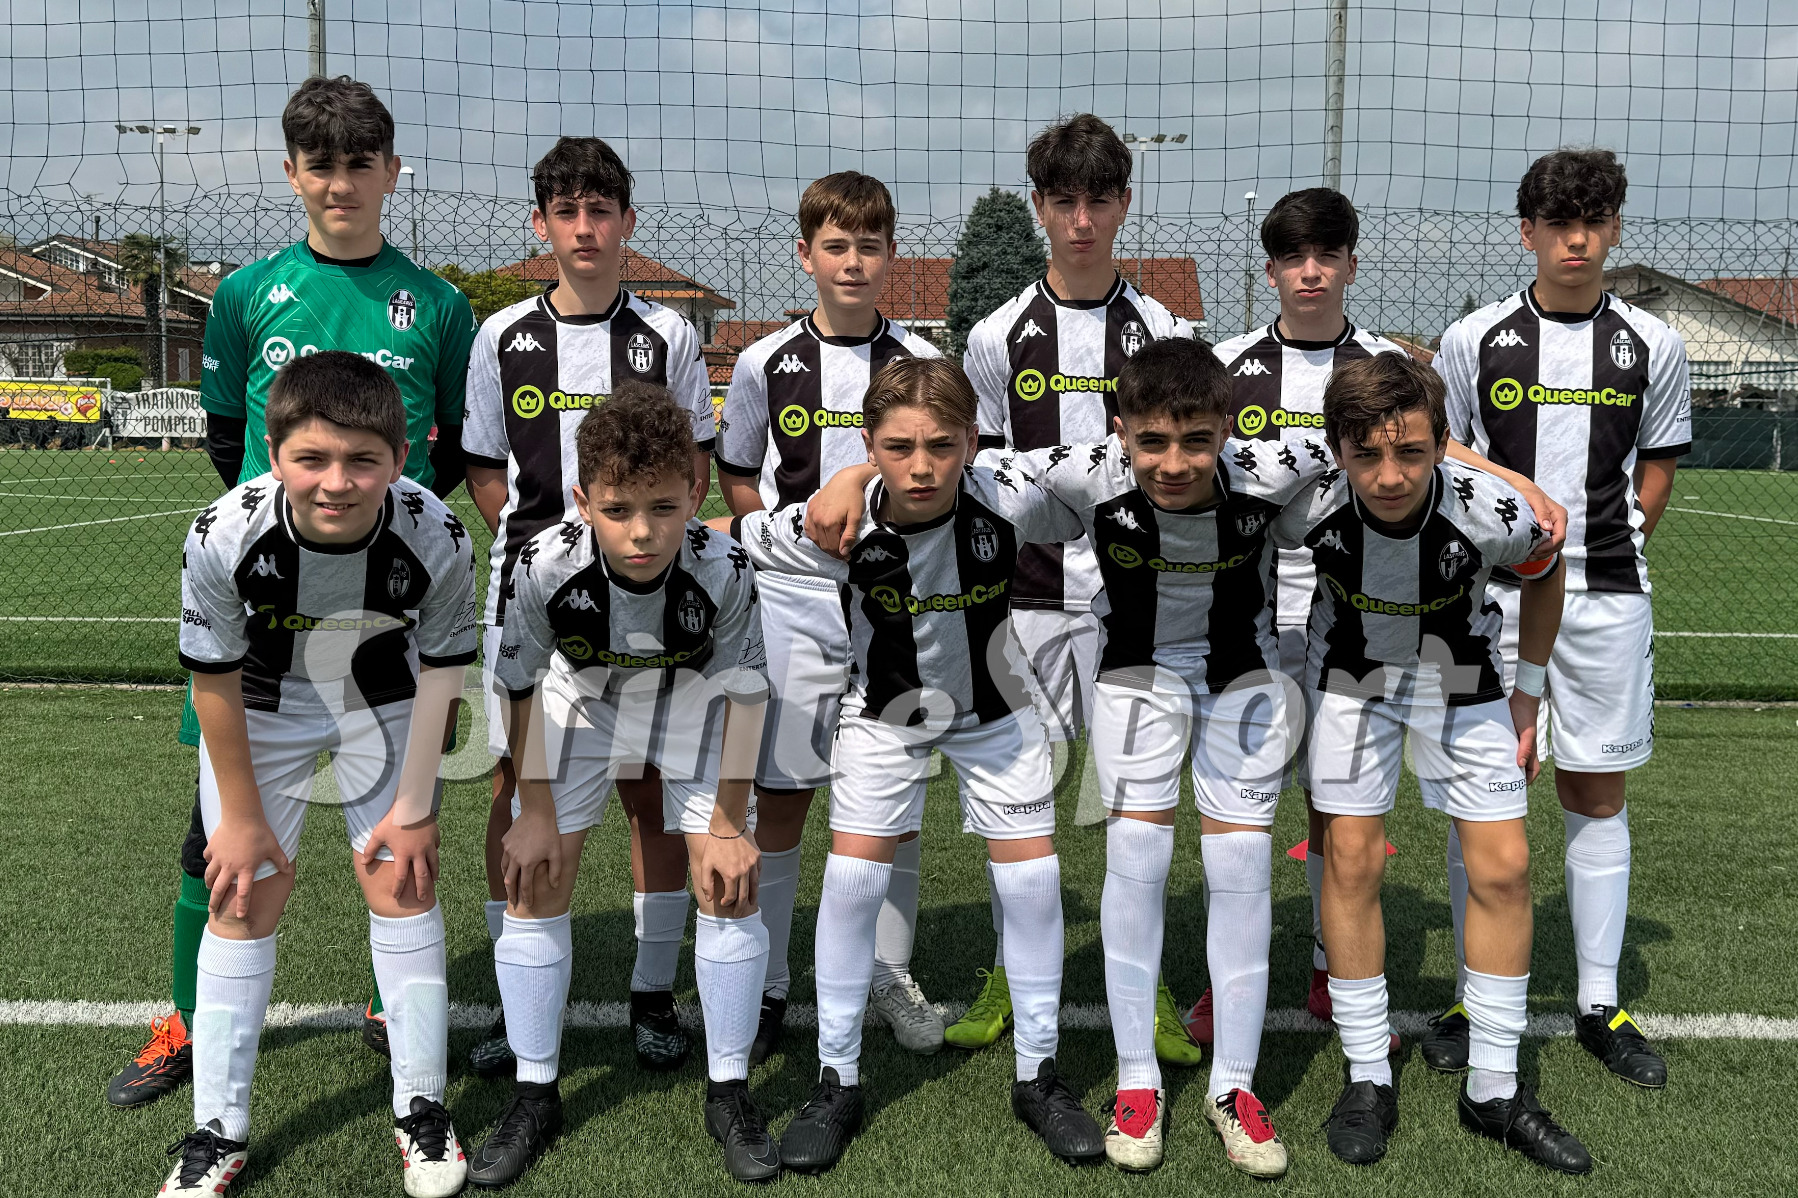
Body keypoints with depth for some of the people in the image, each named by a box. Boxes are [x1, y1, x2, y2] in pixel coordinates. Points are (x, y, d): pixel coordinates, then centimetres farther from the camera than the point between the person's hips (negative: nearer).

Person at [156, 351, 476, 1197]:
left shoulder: (437, 539, -32)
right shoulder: (224, 537, -34)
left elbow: (440, 668, -15)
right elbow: (215, 682, -18)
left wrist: (414, 807, -11)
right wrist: (241, 815, -9)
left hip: (384, 705, 1)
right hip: (262, 707, 0)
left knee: (401, 879, 0)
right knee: (246, 897, 1)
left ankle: (420, 1107, 16)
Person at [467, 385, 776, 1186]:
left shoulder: (724, 571, -35)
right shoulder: (545, 564, -34)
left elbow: (744, 694, -20)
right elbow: (523, 685, -17)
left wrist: (728, 826, -14)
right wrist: (535, 813, -11)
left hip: (692, 697, 0)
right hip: (583, 695, 1)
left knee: (731, 880, -7)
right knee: (534, 876, -3)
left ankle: (728, 1091, 12)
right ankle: (535, 1096, 14)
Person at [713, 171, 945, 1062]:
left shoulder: (922, 364, 3)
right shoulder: (765, 364, 2)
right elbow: (734, 475, 11)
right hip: (793, 609, -1)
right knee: (779, 798, 3)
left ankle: (893, 979, 23)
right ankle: (765, 989, 16)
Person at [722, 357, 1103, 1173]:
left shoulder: (1008, 504, -31)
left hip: (995, 706, 1)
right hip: (885, 711, 0)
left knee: (1031, 877, 0)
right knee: (851, 878, -5)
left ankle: (1038, 1076, 19)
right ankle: (837, 1082, 13)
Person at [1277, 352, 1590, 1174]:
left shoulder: (1491, 512, -31)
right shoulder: (1308, 510, -31)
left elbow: (1544, 575, -6)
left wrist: (1529, 693, 0)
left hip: (1462, 679, 1)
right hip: (1352, 674, 0)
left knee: (1504, 867, -2)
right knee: (1352, 858, -5)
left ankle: (1494, 1090, 12)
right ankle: (1368, 1079, 10)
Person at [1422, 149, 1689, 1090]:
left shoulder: (1651, 346, 4)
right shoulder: (1473, 340, 0)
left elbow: (1656, 468, 14)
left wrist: (1613, 549, 4)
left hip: (1606, 598, 2)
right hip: (1492, 595, -1)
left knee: (1597, 795, 8)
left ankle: (1599, 1006, 20)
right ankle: (1473, 1001, 14)